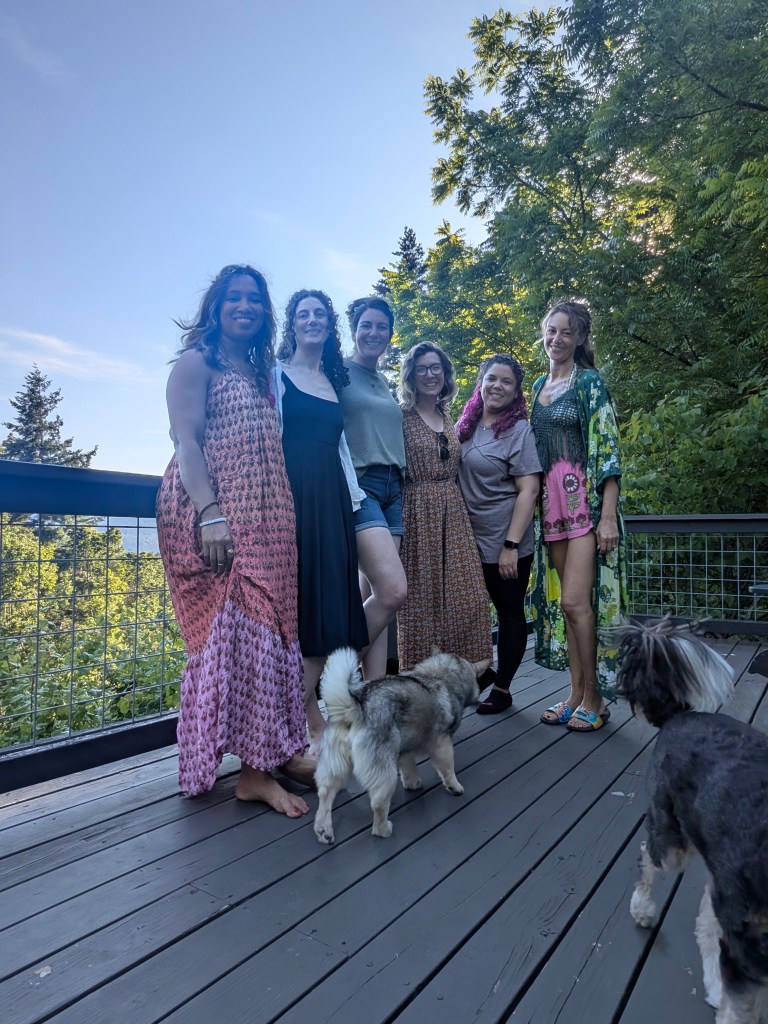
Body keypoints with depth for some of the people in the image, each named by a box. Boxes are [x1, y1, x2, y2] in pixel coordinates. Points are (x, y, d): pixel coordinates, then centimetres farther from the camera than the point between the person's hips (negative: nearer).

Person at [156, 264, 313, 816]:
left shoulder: (261, 372, 23)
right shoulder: (197, 362, 2)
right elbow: (186, 440, -10)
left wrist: (284, 518, 14)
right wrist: (210, 513, -23)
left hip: (266, 520, 7)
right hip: (217, 514, -7)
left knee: (270, 624, 6)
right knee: (234, 626, -11)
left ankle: (275, 749, 15)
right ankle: (254, 766, -5)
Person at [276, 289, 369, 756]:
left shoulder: (335, 381, 20)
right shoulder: (277, 373, 4)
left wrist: (354, 493, 13)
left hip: (332, 499, 6)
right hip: (294, 495, -6)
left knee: (332, 604, 3)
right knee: (303, 604, -6)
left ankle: (308, 718, 13)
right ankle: (312, 724, 4)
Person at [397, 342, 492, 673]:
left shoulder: (448, 421, 17)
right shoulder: (402, 417, -2)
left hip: (454, 515, 6)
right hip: (418, 515, -6)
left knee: (467, 596, -1)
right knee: (422, 598, -1)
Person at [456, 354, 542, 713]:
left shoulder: (519, 430, -8)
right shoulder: (465, 425, 7)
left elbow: (528, 491, -14)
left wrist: (511, 546, -19)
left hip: (504, 544, -5)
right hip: (468, 540, 5)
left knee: (510, 612, 8)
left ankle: (502, 689, 21)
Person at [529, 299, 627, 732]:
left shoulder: (590, 382, -2)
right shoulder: (539, 386, 17)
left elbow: (608, 449, -10)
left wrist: (608, 515, -18)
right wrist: (538, 504, 12)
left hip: (585, 499, -6)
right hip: (552, 502, 6)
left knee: (575, 600, -10)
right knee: (561, 602, 7)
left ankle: (594, 698, 6)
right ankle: (576, 695, 17)